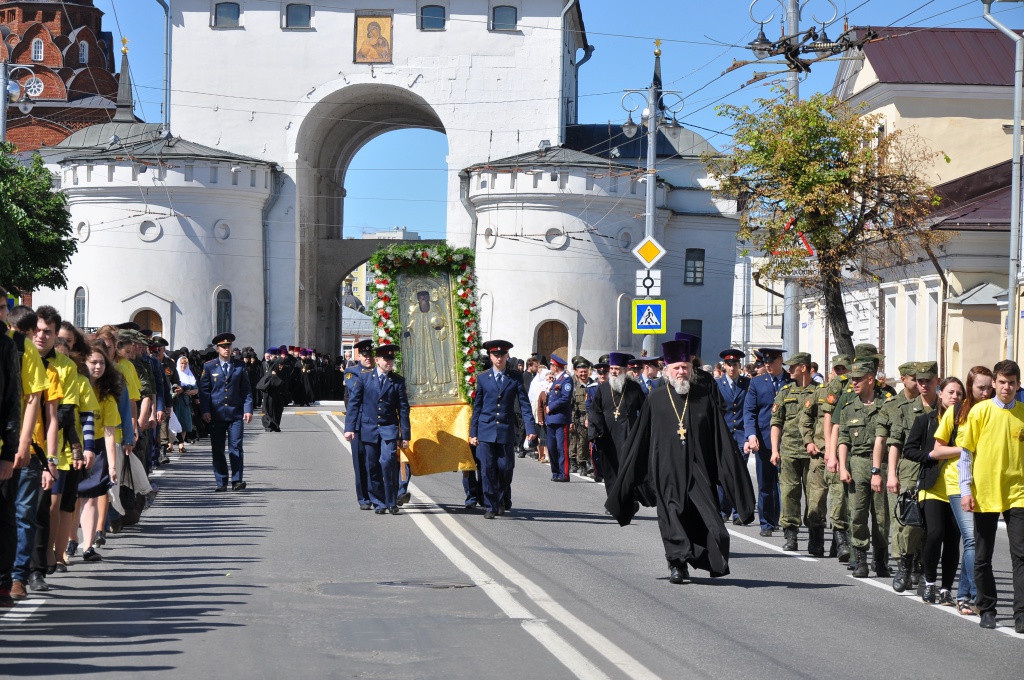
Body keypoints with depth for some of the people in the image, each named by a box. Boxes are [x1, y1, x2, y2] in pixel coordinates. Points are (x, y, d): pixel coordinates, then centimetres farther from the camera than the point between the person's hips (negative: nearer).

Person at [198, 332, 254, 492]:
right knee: (217, 449, 2)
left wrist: (248, 410, -2)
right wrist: (205, 411, -5)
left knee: (236, 446, -7)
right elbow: (204, 390, 6)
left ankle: (237, 480, -6)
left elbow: (246, 390, 9)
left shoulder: (239, 366, 8)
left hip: (235, 413, 0)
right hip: (216, 414, 0)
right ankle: (221, 483, 7)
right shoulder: (209, 367, 6)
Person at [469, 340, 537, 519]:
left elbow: (524, 404, 1)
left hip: (506, 430, 0)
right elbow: (477, 407, 10)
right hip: (486, 430, 0)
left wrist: (530, 428, -11)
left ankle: (503, 501, 26)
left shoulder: (515, 377, 5)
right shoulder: (482, 378, 7)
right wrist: (473, 433, 7)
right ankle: (490, 507, 4)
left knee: (505, 469, 2)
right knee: (488, 470, -3)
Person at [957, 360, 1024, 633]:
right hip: (984, 494, 0)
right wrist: (966, 490, -4)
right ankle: (987, 610, 22)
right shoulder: (980, 411, -1)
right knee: (982, 557, 9)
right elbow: (966, 453, 2)